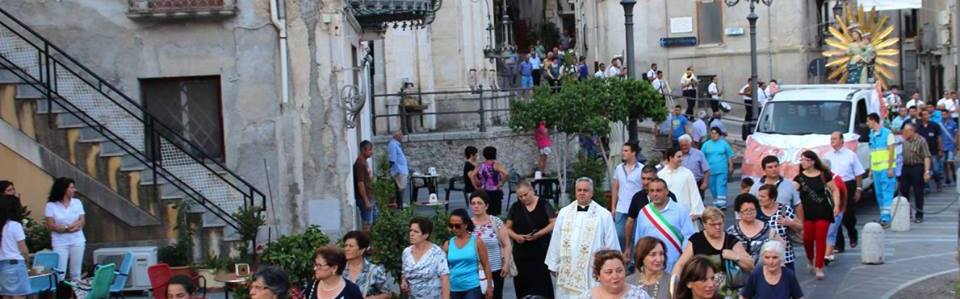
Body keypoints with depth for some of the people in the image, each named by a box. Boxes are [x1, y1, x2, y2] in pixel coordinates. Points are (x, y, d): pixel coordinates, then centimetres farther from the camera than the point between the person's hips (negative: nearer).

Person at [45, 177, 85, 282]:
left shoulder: (77, 202, 7)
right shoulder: (51, 205, -4)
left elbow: (82, 221, 2)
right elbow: (51, 225, -9)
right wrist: (68, 228, -16)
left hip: (77, 241, 3)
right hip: (60, 242, -3)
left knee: (76, 273, 7)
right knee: (60, 273, -8)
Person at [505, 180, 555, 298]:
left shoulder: (544, 205, 2)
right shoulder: (515, 207, 11)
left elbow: (553, 223, -2)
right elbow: (508, 228, 13)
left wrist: (538, 234, -15)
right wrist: (516, 236, -8)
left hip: (541, 252, -3)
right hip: (521, 252, 3)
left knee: (541, 282, -9)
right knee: (522, 284, -1)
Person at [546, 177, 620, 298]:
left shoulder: (603, 215, -4)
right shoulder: (564, 213, 7)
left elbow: (611, 244, 1)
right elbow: (556, 240, 11)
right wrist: (554, 264, 11)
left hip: (592, 271, -3)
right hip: (567, 270, 3)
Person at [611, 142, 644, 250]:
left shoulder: (641, 169, -4)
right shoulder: (618, 168, 9)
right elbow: (615, 188, 13)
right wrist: (613, 207, 9)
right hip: (620, 210, 4)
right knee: (618, 235, 1)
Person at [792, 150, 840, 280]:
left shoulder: (824, 175, 1)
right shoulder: (800, 177, 2)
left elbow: (835, 190, 7)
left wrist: (836, 206, -2)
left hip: (823, 212, -1)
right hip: (807, 212, 1)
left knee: (820, 239, -3)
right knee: (808, 238, -1)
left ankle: (819, 268, 2)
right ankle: (810, 260, 28)